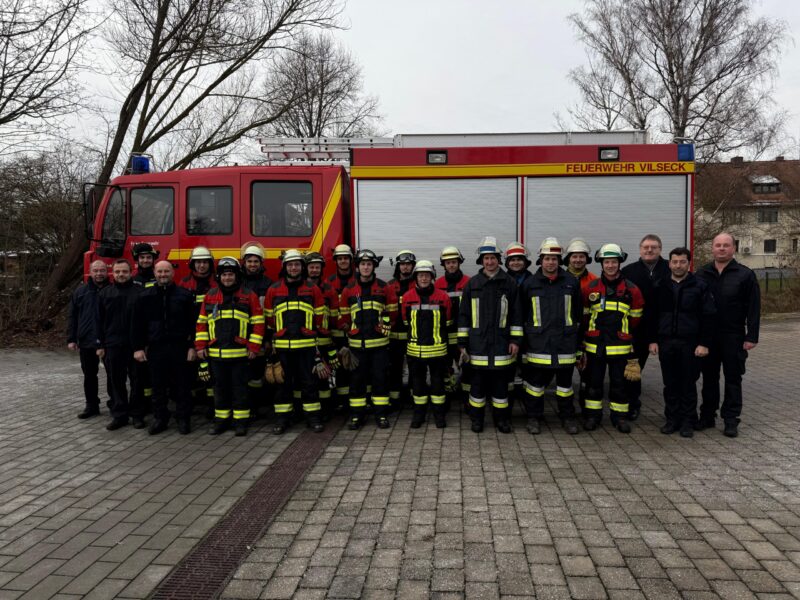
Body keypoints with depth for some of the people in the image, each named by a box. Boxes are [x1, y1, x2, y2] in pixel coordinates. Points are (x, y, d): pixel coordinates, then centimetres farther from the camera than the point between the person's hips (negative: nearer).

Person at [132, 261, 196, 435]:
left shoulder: (184, 295, 1)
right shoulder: (145, 297, 6)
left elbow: (193, 323, -1)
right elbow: (137, 324, 7)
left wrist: (192, 347, -6)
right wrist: (138, 347, 1)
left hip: (180, 347, -2)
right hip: (155, 348, 2)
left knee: (181, 385, 5)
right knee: (158, 386, 9)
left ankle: (183, 418, 16)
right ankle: (160, 418, 21)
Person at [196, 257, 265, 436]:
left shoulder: (249, 296, -1)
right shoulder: (210, 296, 8)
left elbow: (258, 323, -3)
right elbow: (202, 322, 11)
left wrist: (254, 347, -8)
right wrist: (201, 346, 5)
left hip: (240, 353, -3)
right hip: (216, 353, 3)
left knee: (239, 387, 4)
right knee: (220, 387, 12)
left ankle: (241, 421, 13)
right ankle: (221, 419, 23)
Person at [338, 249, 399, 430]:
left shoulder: (385, 288, 3)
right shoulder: (349, 290, 6)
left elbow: (392, 312, 9)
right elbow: (343, 315, 12)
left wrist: (386, 326, 4)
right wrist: (348, 330, 6)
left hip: (379, 343, -1)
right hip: (357, 343, 1)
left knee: (380, 378, 3)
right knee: (357, 379, 6)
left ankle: (381, 414, 13)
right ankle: (356, 415, 15)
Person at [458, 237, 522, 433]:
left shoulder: (509, 283, 2)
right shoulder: (472, 284, 3)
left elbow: (516, 314, 3)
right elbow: (464, 315, 5)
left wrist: (515, 340, -1)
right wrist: (462, 343, 2)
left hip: (501, 344, 0)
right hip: (478, 344, 0)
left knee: (501, 383, 9)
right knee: (477, 382, 7)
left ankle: (501, 419, 22)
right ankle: (476, 418, 21)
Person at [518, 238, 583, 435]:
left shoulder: (571, 282, 4)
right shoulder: (529, 284, 2)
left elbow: (578, 313, 11)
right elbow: (521, 315, 7)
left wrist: (577, 340, 10)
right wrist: (521, 340, 6)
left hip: (565, 343, 1)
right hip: (538, 343, -1)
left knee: (565, 382, 12)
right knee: (535, 381, 6)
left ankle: (567, 417, 25)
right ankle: (534, 417, 20)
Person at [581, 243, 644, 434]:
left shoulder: (631, 290, 0)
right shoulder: (591, 289, 1)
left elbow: (635, 318, 9)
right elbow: (584, 317, 9)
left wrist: (619, 331, 11)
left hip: (620, 345, -1)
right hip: (594, 344, 1)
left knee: (618, 382, 8)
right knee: (594, 381, 9)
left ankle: (619, 416, 21)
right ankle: (592, 415, 21)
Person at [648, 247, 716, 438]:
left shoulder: (699, 287, -1)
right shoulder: (660, 287, 7)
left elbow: (708, 317, -3)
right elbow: (652, 316, 10)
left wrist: (704, 343, -9)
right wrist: (653, 340, 3)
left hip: (690, 343, -3)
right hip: (666, 342, 3)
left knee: (688, 384, 5)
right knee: (670, 384, 9)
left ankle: (688, 421, 16)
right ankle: (672, 419, 20)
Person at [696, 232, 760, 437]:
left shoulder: (745, 275, -2)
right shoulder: (702, 274, 6)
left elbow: (754, 308, -4)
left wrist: (751, 336, -9)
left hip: (733, 336, -2)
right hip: (707, 336, 3)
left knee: (733, 378, 5)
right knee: (709, 377, 11)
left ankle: (731, 420, 13)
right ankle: (707, 415, 21)